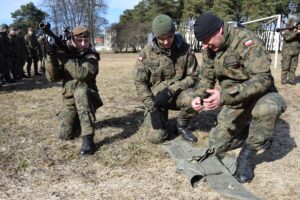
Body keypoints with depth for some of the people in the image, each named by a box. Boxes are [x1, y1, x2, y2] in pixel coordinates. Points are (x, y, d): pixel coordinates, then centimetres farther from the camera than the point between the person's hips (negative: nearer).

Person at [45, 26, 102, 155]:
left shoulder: (91, 57, -12)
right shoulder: (63, 55, 0)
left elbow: (81, 74, -31)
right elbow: (52, 77, -11)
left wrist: (66, 57, -31)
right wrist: (51, 57, -25)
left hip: (88, 98, -3)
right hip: (70, 101, 4)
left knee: (80, 89, -38)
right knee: (66, 135, -7)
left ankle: (88, 138, -38)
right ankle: (78, 120, 29)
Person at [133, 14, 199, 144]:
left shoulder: (185, 49, -11)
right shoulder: (147, 53, -12)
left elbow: (192, 76, -8)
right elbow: (140, 82, -9)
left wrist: (170, 90, -22)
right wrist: (152, 109, -16)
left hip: (177, 93, 1)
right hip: (156, 96, 0)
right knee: (155, 137, -14)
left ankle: (182, 126, -1)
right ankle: (161, 116, 22)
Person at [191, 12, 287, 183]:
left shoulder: (247, 41, -26)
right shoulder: (210, 49, -4)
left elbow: (262, 79, -34)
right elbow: (206, 77, 5)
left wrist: (224, 96, -45)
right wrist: (199, 96, -17)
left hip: (259, 95, -5)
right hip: (233, 102, 6)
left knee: (268, 107, -42)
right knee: (216, 145, 0)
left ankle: (248, 153, -18)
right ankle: (249, 132, 23)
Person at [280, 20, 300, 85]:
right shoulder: (286, 32, -2)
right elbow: (287, 38, -21)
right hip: (287, 51, -5)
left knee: (293, 67, 4)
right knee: (285, 66, -3)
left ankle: (291, 79, 10)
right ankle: (284, 80, 3)